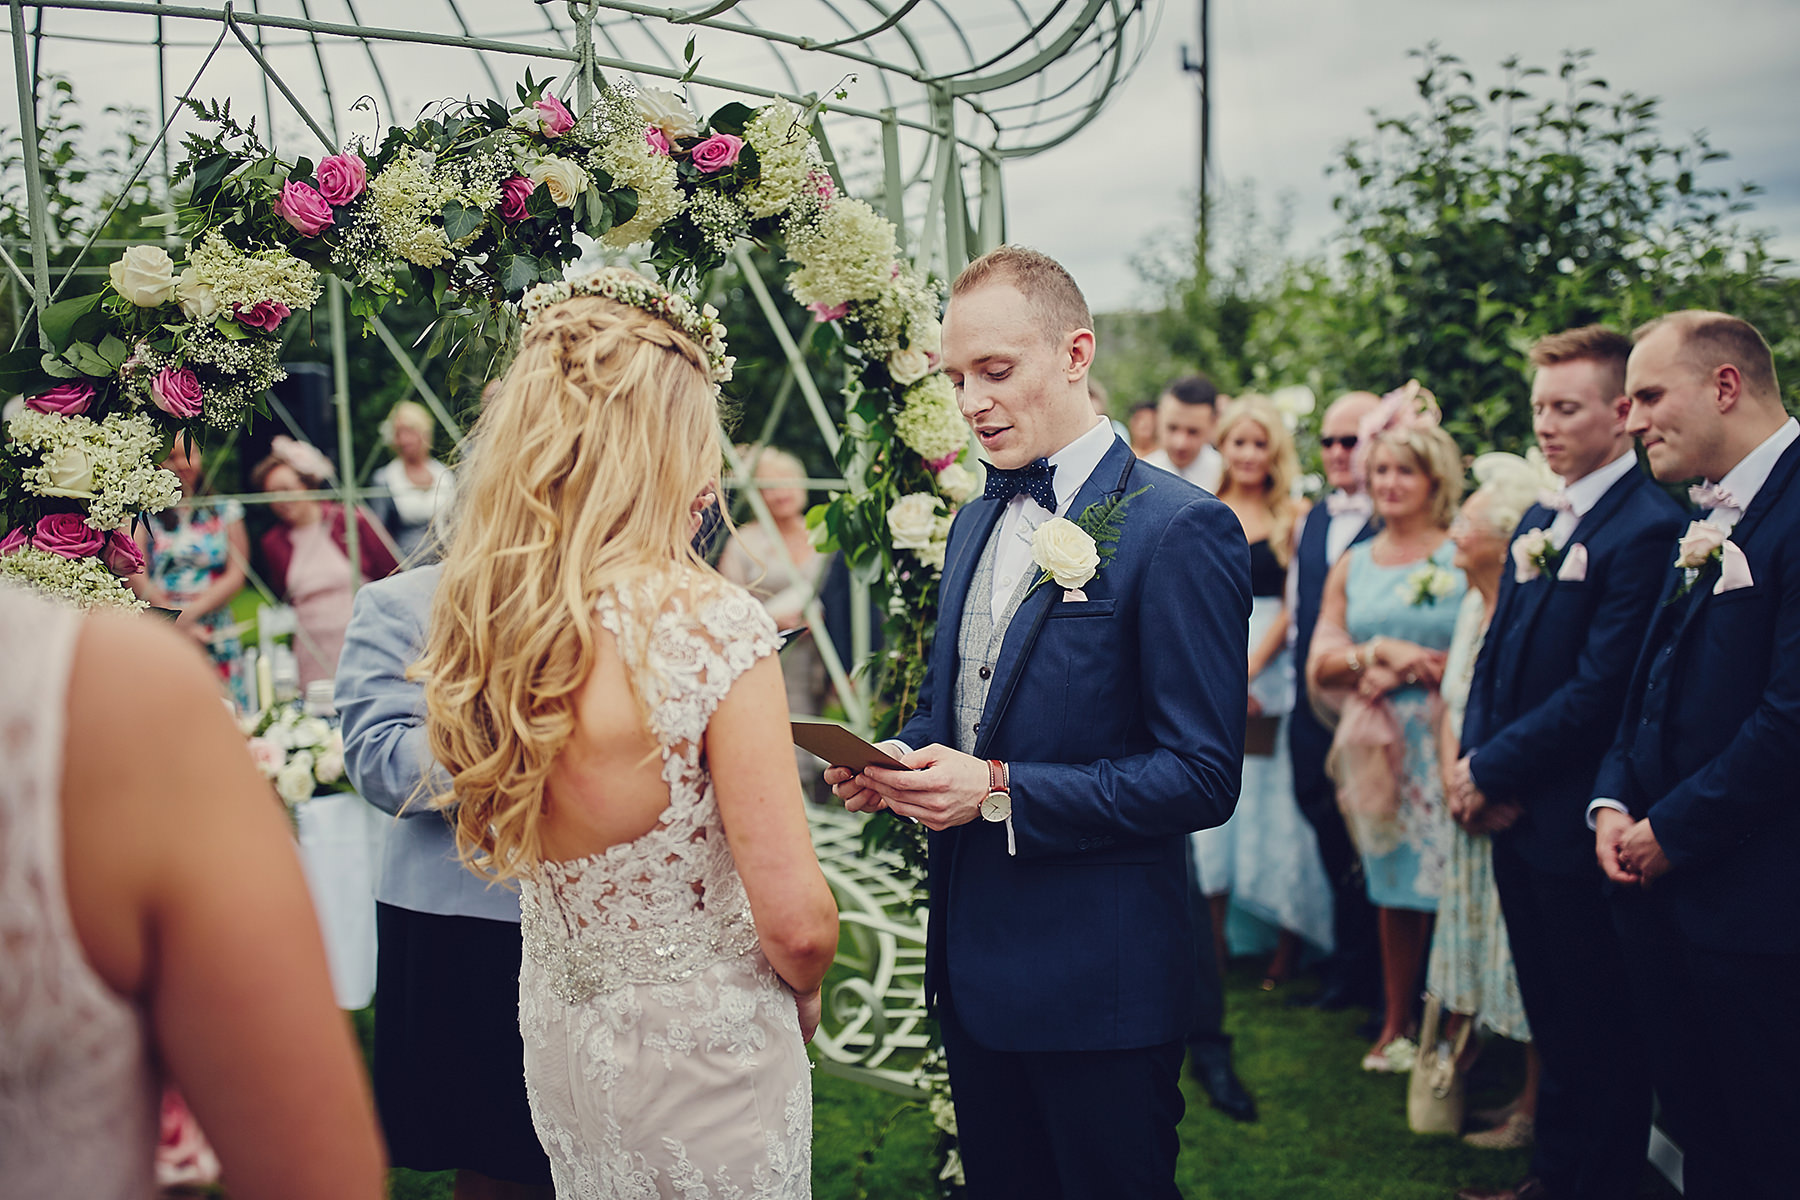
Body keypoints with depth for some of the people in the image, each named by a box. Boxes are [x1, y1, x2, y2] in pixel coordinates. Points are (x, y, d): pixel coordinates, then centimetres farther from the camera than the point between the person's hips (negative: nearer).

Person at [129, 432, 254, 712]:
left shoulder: (225, 510, 13)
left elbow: (236, 575, 6)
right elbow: (137, 577, -2)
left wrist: (192, 611, -8)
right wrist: (178, 622, -13)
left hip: (217, 635, 2)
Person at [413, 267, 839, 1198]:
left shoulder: (475, 623, -5)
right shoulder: (711, 625, -25)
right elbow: (797, 921, -21)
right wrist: (803, 996, -1)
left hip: (556, 1035, 7)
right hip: (701, 1052, -6)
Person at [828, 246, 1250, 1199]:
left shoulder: (1179, 529, -15)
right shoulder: (975, 522, 11)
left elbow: (1202, 777, -18)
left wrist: (999, 790, -23)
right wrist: (892, 764, -1)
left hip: (1098, 985, -7)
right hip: (972, 963, 7)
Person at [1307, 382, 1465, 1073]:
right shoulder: (1352, 567, 13)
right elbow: (1321, 664, 6)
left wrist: (1421, 669, -15)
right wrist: (1381, 652, -11)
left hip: (1447, 745, -4)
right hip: (1382, 748, 4)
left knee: (1452, 885, -4)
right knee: (1395, 886, 10)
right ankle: (1396, 1024, 21)